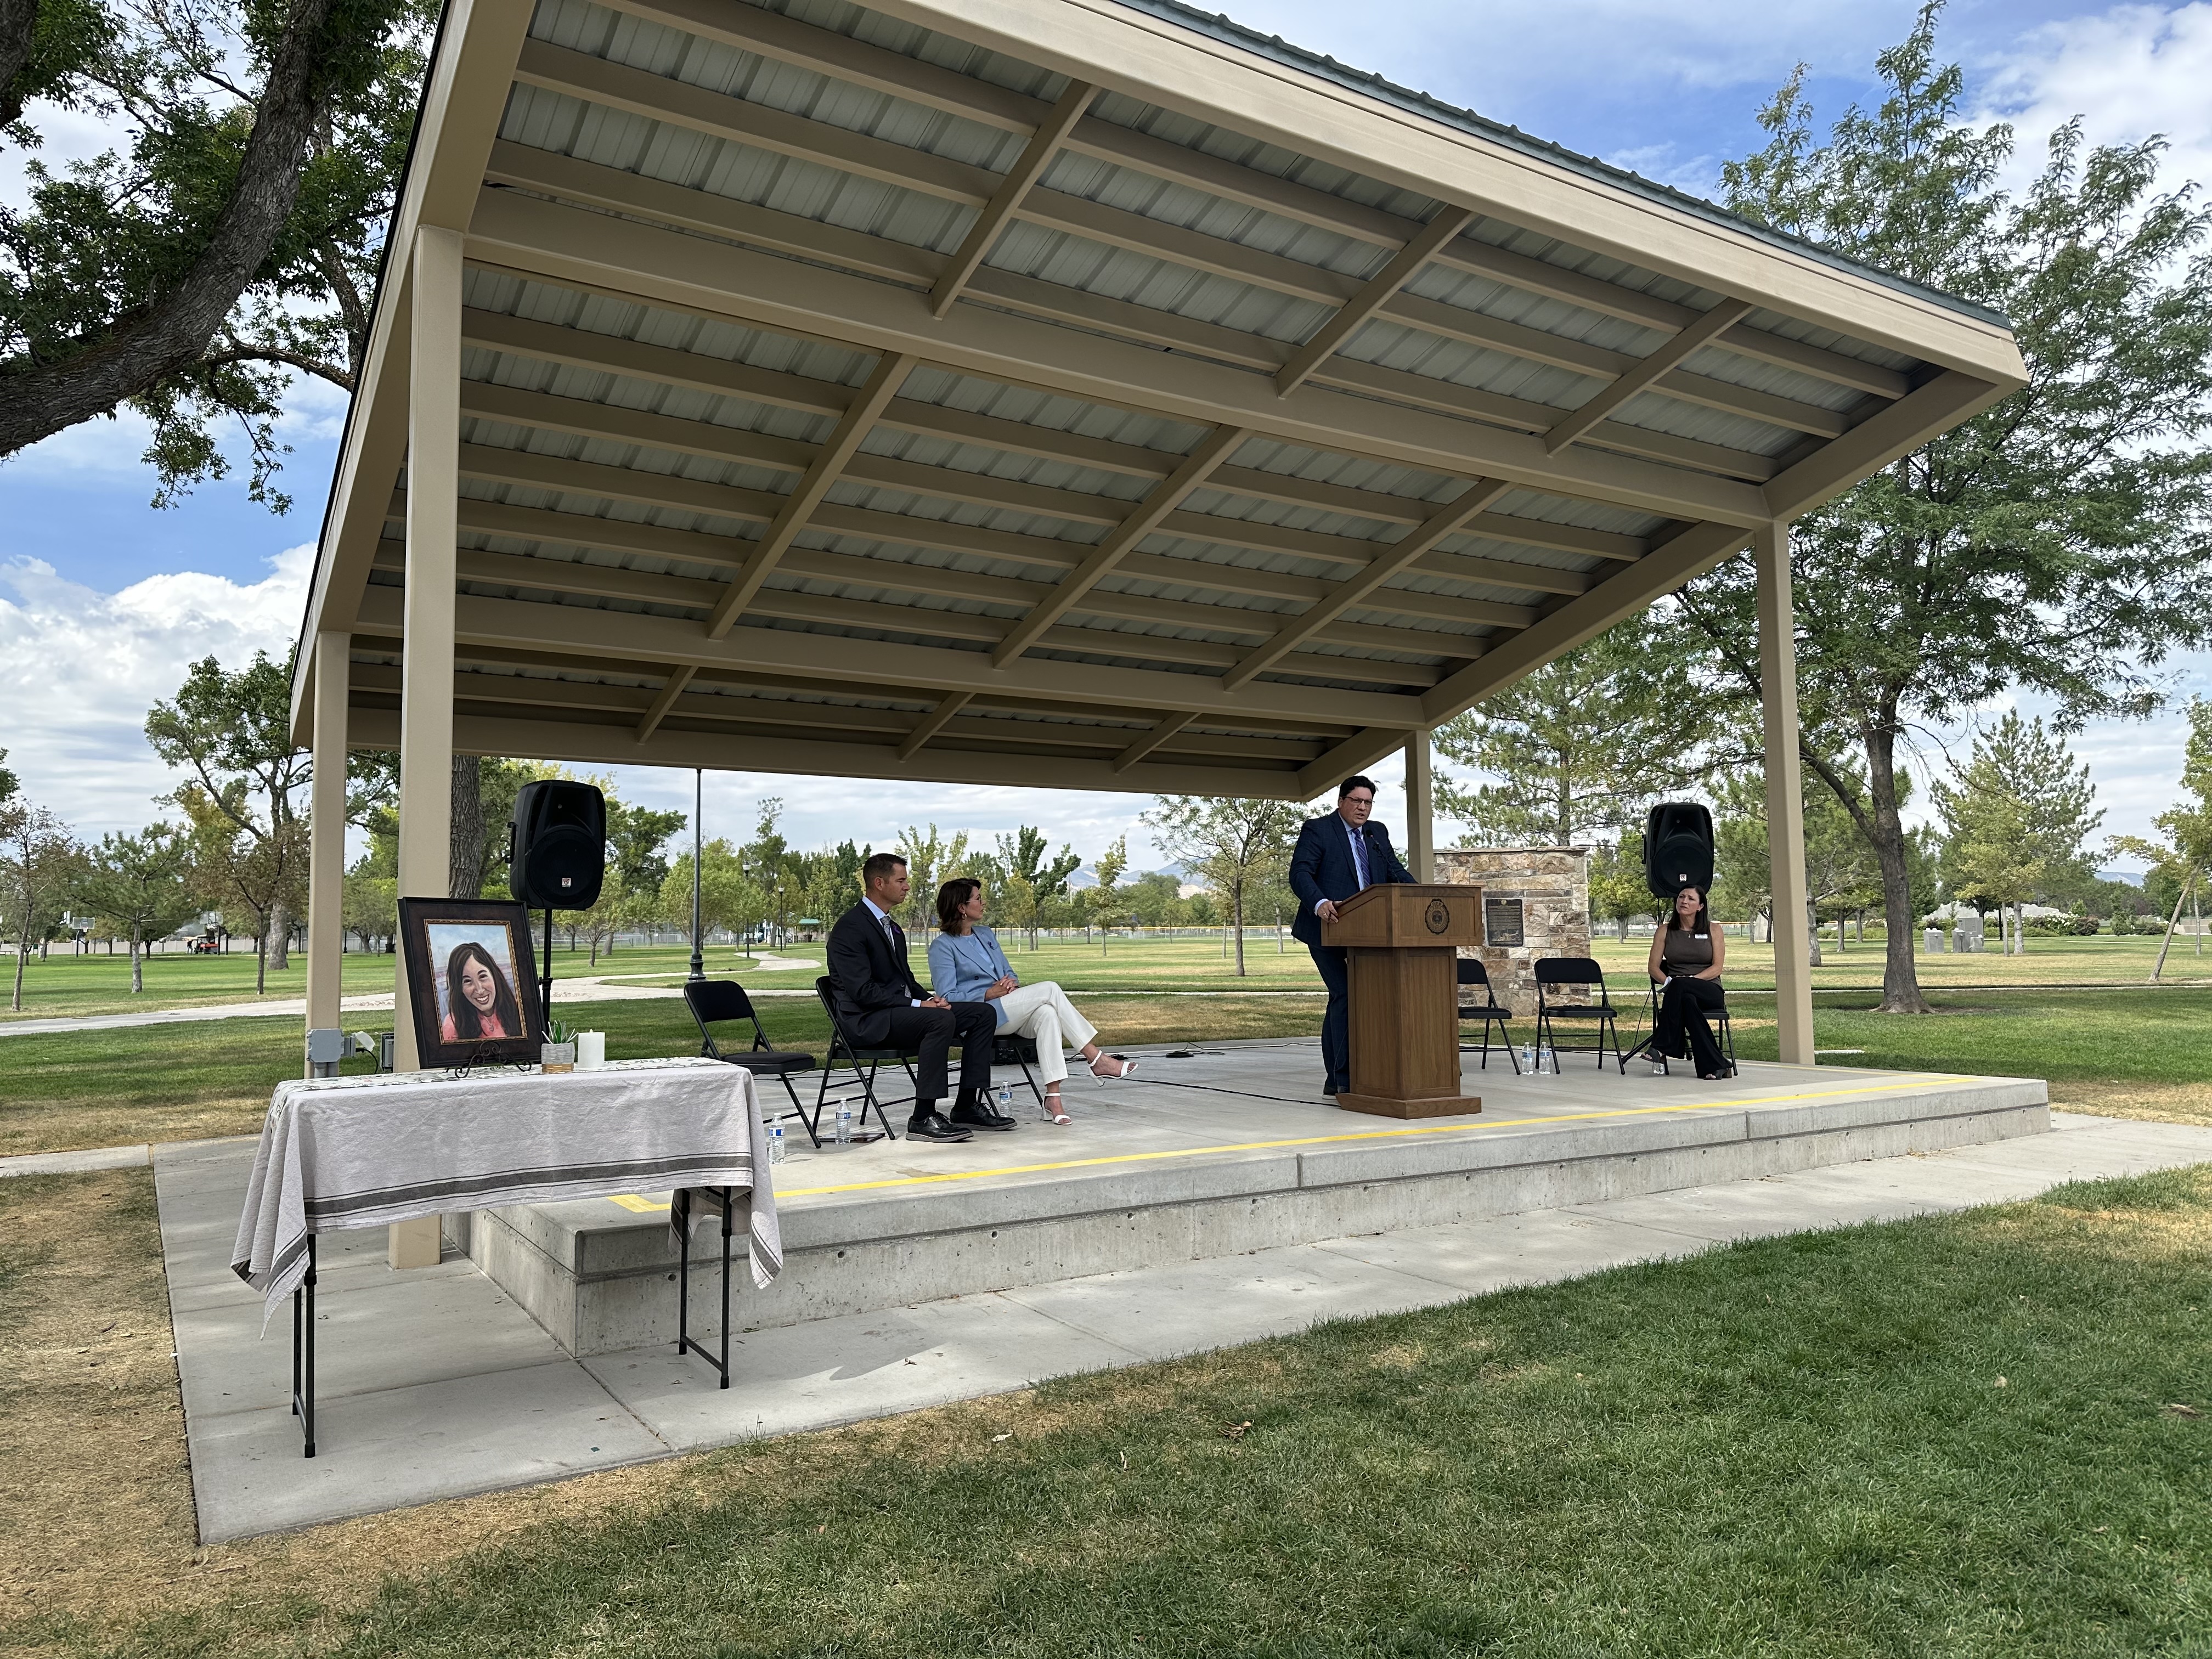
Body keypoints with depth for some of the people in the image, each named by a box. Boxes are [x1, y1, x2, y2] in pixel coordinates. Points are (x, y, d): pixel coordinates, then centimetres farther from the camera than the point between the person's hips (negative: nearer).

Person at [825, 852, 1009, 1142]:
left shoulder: (892, 927, 19)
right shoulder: (849, 928, -12)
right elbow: (862, 991, -20)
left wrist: (929, 998, 1)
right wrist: (918, 1004, -22)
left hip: (900, 1010, 10)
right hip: (869, 1021, -10)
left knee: (983, 1013, -1)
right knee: (941, 1019, -34)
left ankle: (967, 1106, -1)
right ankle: (923, 1119, -27)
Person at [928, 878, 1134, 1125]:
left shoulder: (986, 935, 20)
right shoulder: (942, 946, -3)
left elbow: (1009, 973, 22)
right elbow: (948, 998, -9)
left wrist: (1013, 984, -3)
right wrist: (990, 993, -17)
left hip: (1007, 1009, 6)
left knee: (1046, 1014, -30)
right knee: (1049, 989, -22)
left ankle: (1053, 1098, -37)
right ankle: (1097, 1060, -19)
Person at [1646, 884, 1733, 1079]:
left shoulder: (1713, 931, 9)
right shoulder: (1665, 932, 13)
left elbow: (1717, 968, -1)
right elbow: (1654, 967, 7)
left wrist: (1690, 979, -17)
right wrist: (1668, 981, -15)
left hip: (1710, 992, -1)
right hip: (1678, 994, 1)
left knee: (1681, 986, -37)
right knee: (1688, 1001, -39)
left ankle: (1663, 1046, -36)